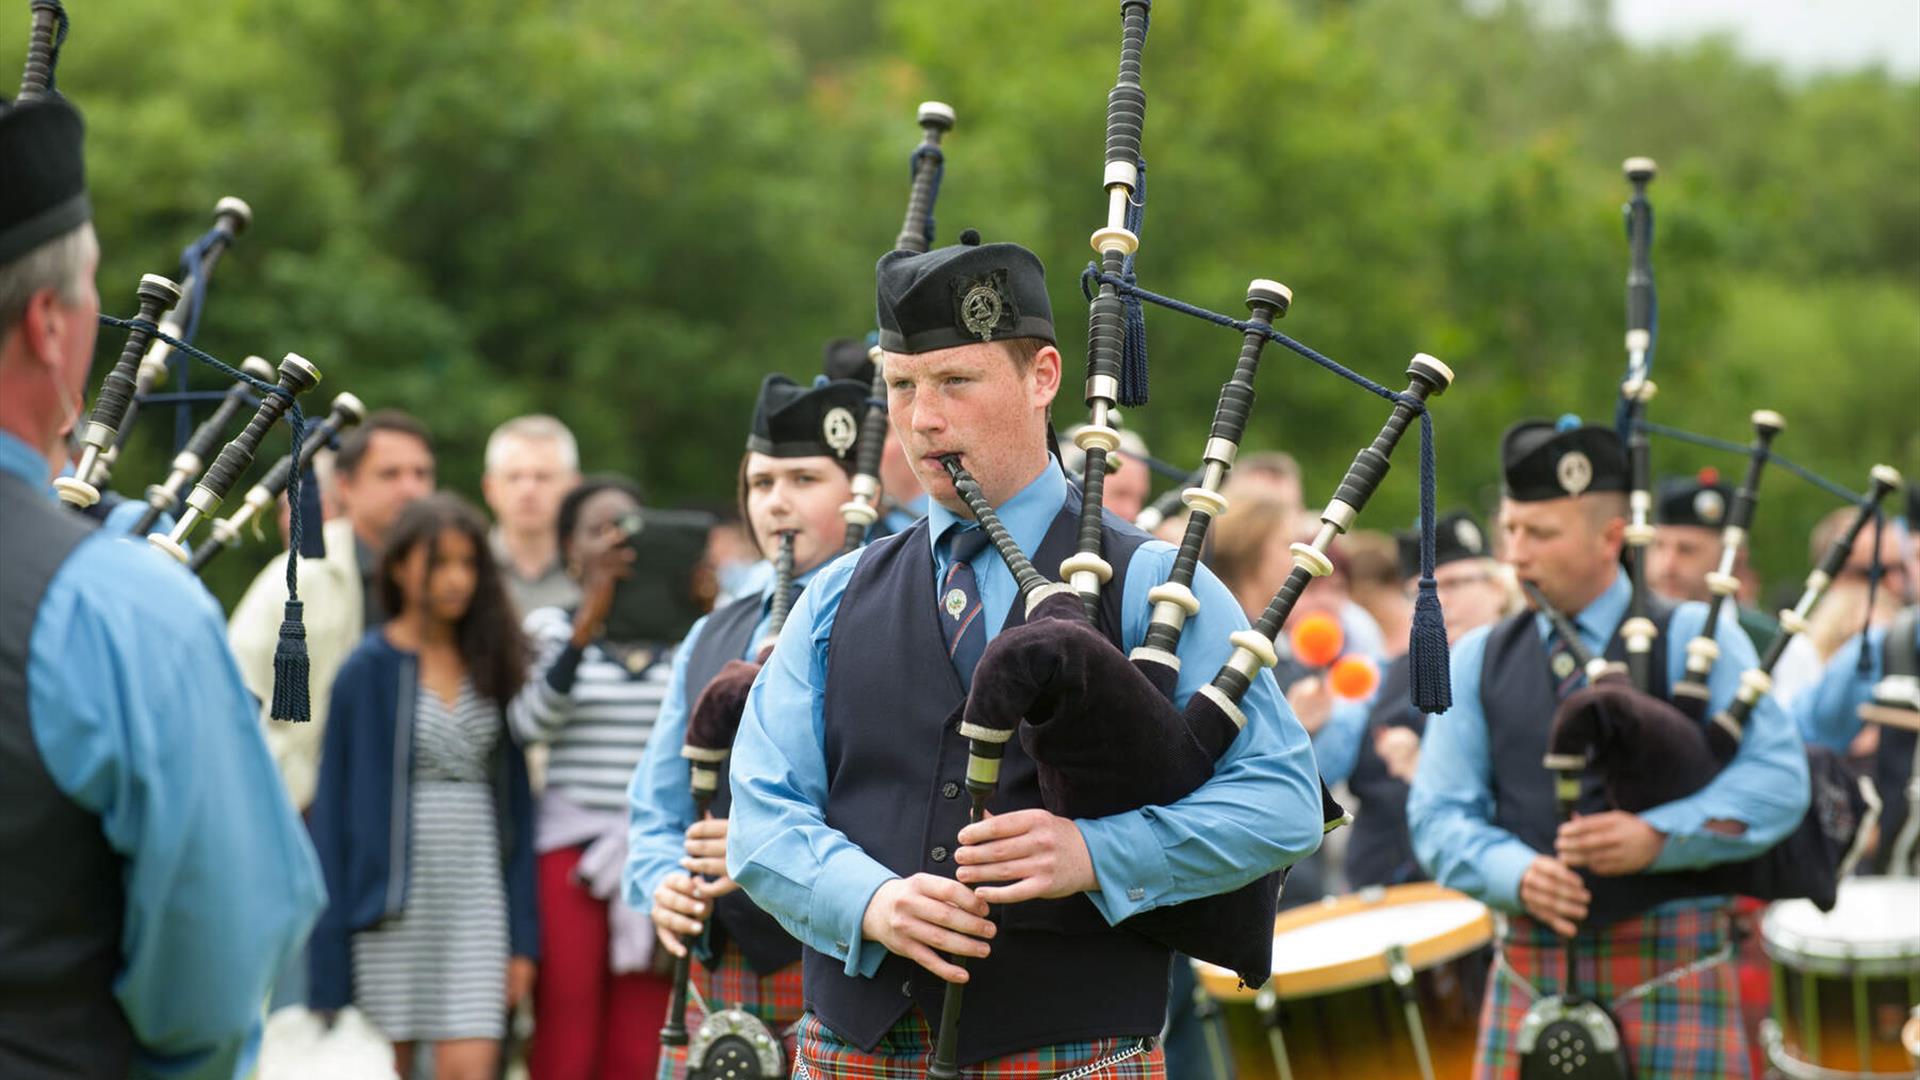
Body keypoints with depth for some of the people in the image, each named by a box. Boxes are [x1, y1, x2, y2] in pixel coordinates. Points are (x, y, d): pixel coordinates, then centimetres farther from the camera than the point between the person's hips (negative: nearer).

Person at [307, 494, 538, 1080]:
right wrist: (330, 951, -7)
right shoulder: (368, 670, -2)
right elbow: (336, 804, -2)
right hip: (394, 895, -3)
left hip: (475, 894, 3)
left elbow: (514, 799, 11)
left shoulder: (491, 666, 9)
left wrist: (523, 937, 6)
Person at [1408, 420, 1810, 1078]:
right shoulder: (1480, 660, 11)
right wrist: (1517, 873, -13)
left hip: (1672, 967, -3)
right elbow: (1438, 815, 7)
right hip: (1532, 965, 3)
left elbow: (1779, 781, -6)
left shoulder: (1697, 639, 2)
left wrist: (1657, 836, -19)